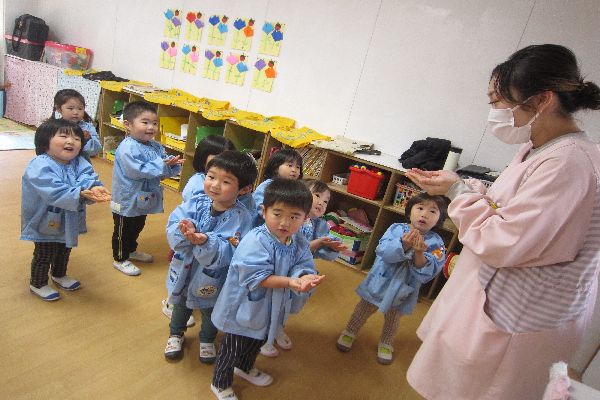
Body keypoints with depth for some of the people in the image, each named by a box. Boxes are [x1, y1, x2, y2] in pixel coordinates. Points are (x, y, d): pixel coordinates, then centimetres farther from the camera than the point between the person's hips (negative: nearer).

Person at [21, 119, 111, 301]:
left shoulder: (79, 163, -5)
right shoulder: (40, 166, -26)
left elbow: (88, 177, -23)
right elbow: (54, 192, -38)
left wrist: (94, 187, -47)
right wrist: (81, 194, -51)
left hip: (69, 221, 6)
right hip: (46, 223, -6)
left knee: (65, 251, 26)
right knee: (44, 255, 12)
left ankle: (59, 275, 51)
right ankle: (38, 284, 36)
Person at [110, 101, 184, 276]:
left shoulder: (156, 147, 1)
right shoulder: (127, 148, -24)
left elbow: (165, 171, 2)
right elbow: (138, 171, -32)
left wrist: (174, 164, -20)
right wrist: (162, 164, -31)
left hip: (143, 199, 8)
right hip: (127, 200, -8)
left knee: (137, 227, 27)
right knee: (123, 230, 11)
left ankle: (131, 250, 49)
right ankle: (120, 259, 30)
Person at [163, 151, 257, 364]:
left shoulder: (241, 218, -29)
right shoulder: (196, 202, -17)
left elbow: (227, 253, -35)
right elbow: (173, 224, -21)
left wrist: (205, 241, -51)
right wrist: (184, 230, -42)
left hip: (212, 278, -3)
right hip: (185, 269, 3)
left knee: (210, 311, 26)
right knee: (181, 304, 30)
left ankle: (207, 340, 57)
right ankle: (176, 334, 61)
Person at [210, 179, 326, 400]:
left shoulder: (300, 244, -9)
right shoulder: (255, 241, -31)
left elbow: (304, 267, -14)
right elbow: (256, 278, -33)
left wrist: (304, 277, -38)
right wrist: (289, 281, -41)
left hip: (268, 309, 7)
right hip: (243, 307, -7)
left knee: (257, 342, 32)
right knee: (232, 350, 15)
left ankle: (245, 367, 62)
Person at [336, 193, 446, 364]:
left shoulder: (436, 243, -15)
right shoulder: (397, 228, -16)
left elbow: (427, 274, -23)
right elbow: (383, 251, -28)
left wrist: (419, 254, -40)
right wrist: (404, 244, -43)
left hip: (403, 291, 1)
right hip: (379, 283, -1)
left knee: (392, 319, 24)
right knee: (363, 310, 20)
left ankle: (385, 344, 52)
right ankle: (349, 333, 46)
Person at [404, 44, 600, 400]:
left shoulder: (567, 163, -26)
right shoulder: (539, 149, 5)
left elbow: (504, 245, -26)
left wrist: (458, 191, -14)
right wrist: (462, 187, -1)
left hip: (518, 321, -9)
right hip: (496, 298, 9)